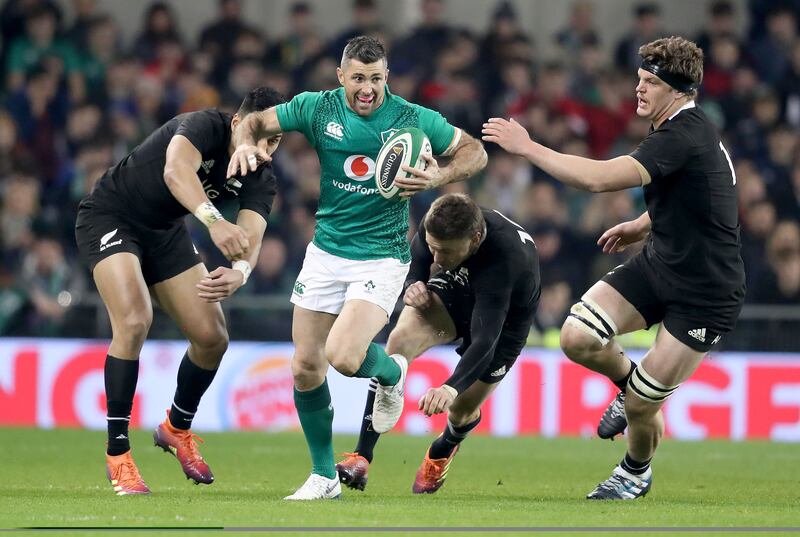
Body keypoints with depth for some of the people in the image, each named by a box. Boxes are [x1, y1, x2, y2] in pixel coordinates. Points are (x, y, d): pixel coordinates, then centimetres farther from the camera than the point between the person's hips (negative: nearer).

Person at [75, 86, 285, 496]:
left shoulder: (260, 180, -11)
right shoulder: (206, 126, -28)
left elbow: (251, 238, -26)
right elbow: (175, 170, -49)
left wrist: (239, 272, -50)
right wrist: (214, 220, -66)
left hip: (164, 232, 7)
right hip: (110, 217, -7)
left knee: (212, 337, 2)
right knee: (135, 321, -26)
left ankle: (177, 428, 29)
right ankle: (117, 453, -17)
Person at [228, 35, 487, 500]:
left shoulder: (414, 119, -10)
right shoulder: (317, 108, -4)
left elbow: (475, 151, 1)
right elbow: (259, 120, 8)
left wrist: (439, 177, -18)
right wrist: (246, 143, -15)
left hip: (382, 257, -4)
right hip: (327, 251, 4)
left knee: (343, 356, -23)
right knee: (306, 366, 3)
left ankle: (391, 373, 14)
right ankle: (324, 476, 19)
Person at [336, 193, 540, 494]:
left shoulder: (504, 259, -43)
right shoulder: (436, 227, -27)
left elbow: (484, 339, -48)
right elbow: (414, 268, -5)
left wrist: (451, 389, -62)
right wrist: (412, 288, -30)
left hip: (505, 314, -3)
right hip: (455, 291, 3)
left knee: (463, 410, 2)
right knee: (401, 339, -27)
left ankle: (441, 453, 44)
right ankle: (361, 458, -29)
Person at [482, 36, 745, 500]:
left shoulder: (685, 137, -26)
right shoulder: (682, 128, 5)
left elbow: (599, 178, -33)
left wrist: (527, 147, -25)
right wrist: (644, 226, 16)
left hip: (705, 296, -8)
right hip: (657, 266, 8)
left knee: (641, 405, -1)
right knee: (578, 337, -12)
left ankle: (637, 473, 31)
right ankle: (629, 381, 18)